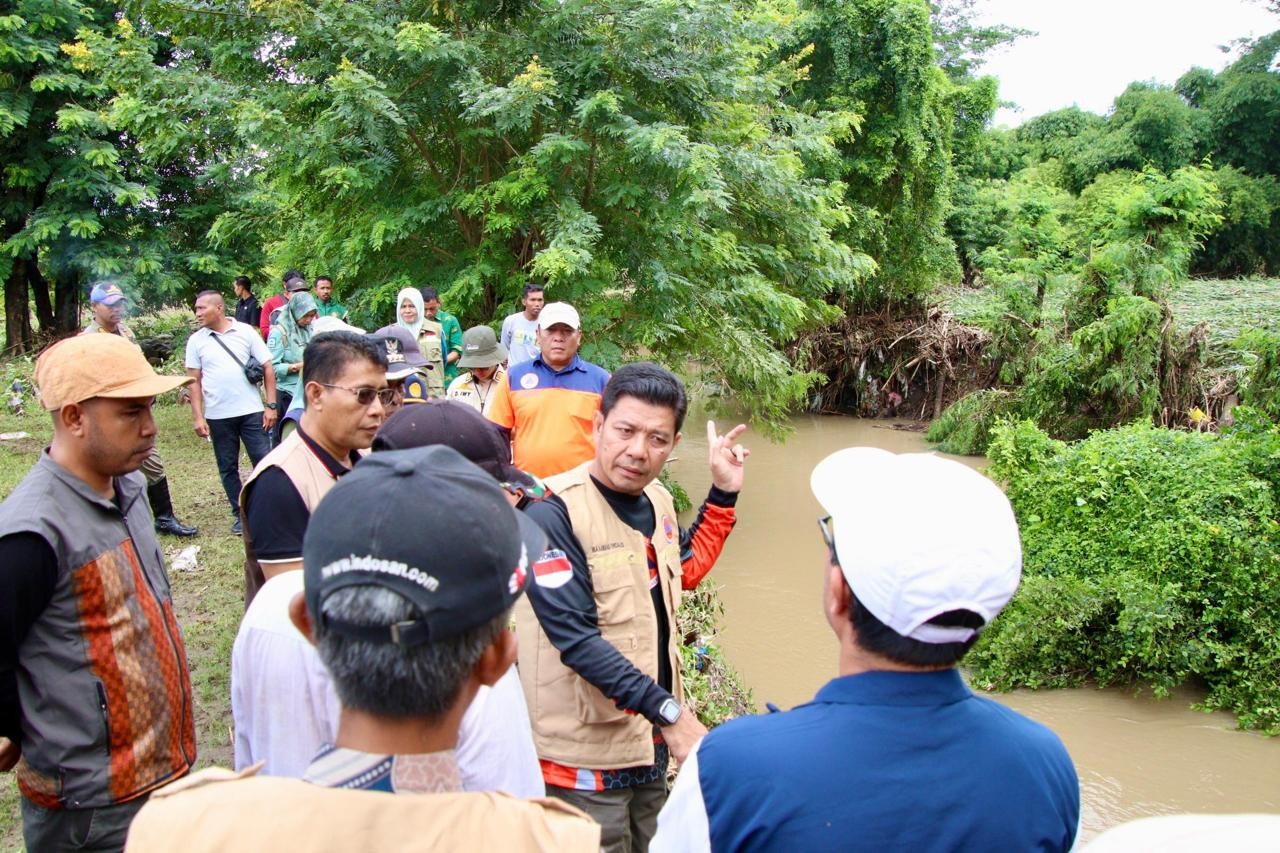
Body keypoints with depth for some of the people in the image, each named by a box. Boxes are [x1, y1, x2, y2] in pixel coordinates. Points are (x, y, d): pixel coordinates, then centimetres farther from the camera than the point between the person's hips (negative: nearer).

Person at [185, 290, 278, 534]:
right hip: (218, 416, 2)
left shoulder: (246, 332, -2)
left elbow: (267, 368, -1)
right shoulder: (196, 340, 2)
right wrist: (198, 417, -3)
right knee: (228, 468, 9)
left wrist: (271, 405, -6)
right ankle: (240, 514, 20)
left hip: (251, 411, -1)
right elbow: (194, 380, 3)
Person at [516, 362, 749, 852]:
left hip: (652, 741, 7)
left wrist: (723, 493, 14)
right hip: (584, 755, -7)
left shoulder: (657, 500, 3)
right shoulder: (554, 513, -20)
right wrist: (669, 711, -30)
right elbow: (575, 636, -26)